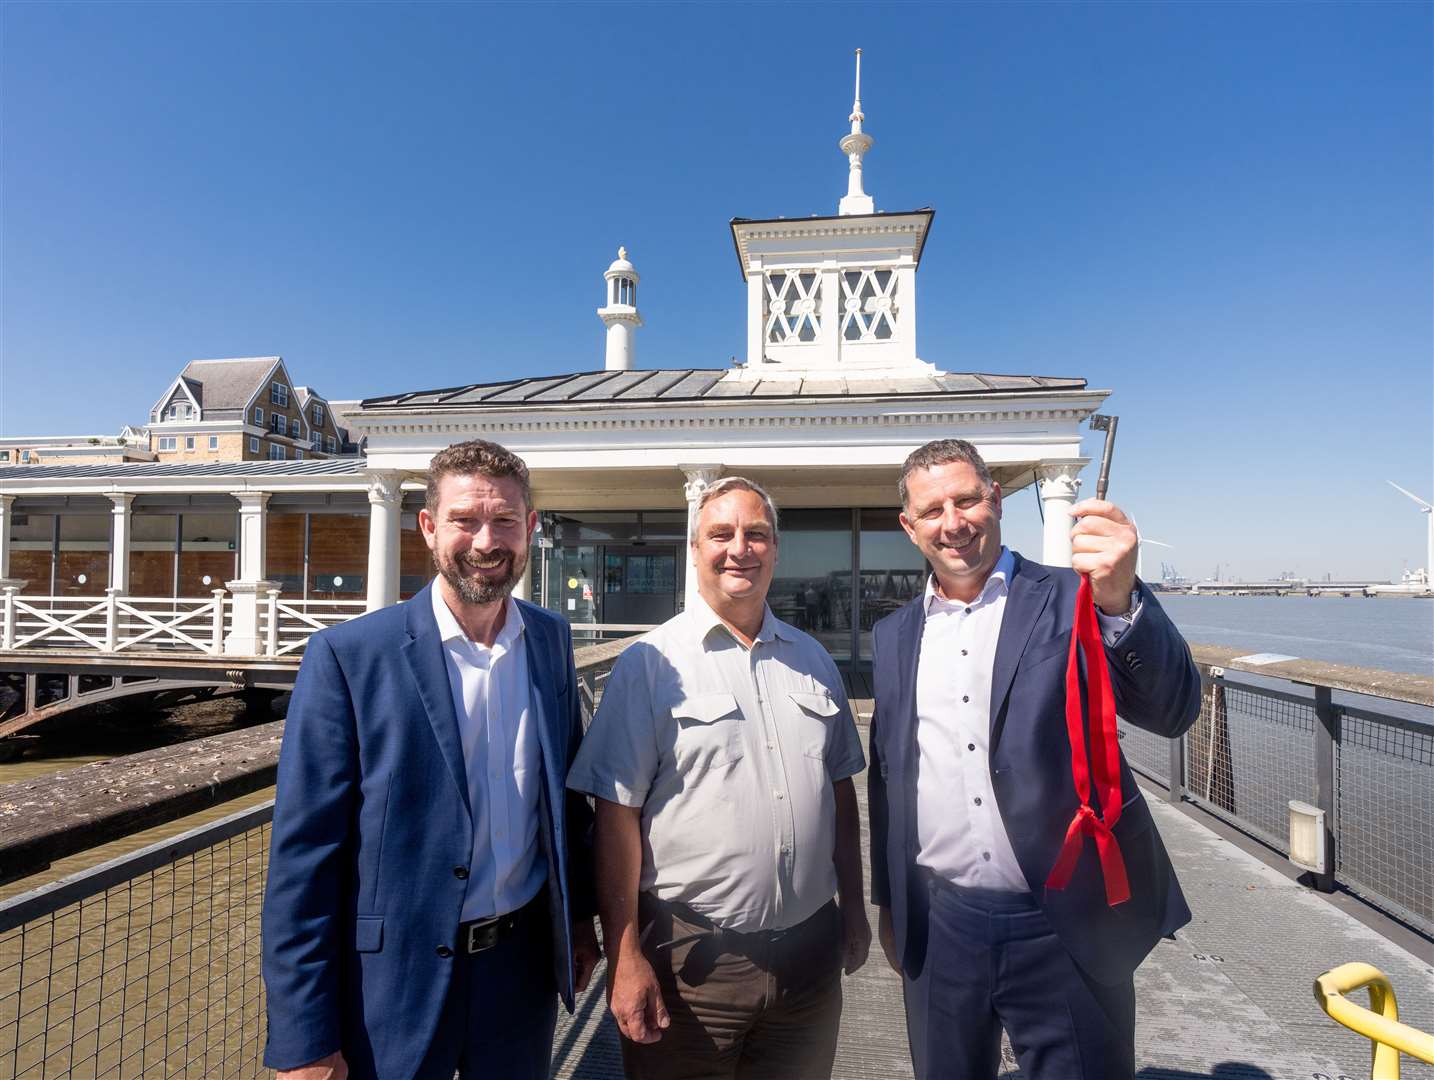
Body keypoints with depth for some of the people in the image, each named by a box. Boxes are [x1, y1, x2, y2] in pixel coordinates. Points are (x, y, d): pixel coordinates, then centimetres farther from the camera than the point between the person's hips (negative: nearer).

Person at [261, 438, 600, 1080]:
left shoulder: (551, 640, -2)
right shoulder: (346, 657, -16)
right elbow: (303, 857, -13)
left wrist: (579, 914, 10)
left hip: (524, 964, 4)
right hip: (395, 982, -3)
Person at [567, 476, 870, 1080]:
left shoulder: (812, 661, 6)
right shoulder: (650, 664, -10)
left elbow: (840, 790, 13)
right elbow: (617, 814, -11)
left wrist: (853, 903, 12)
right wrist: (626, 958, -12)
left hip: (809, 951, 5)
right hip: (690, 956, -4)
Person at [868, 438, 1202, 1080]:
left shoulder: (1070, 600, -6)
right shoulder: (895, 636, 4)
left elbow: (1172, 711, -20)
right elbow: (888, 778, 10)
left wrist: (1121, 600, -37)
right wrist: (888, 904, 14)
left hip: (1065, 934, -3)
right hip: (940, 933, 4)